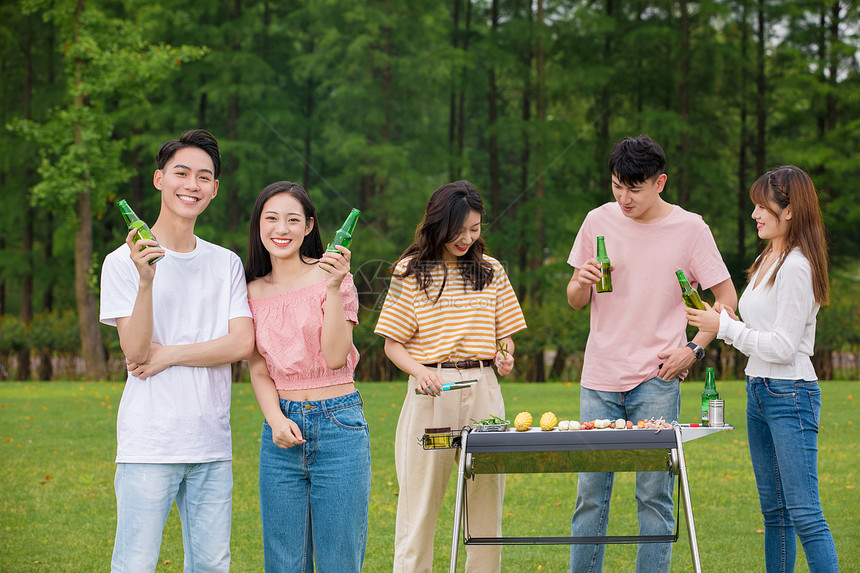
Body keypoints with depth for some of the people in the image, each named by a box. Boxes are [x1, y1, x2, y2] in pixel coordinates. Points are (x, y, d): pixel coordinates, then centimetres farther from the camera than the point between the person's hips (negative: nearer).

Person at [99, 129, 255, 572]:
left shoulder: (226, 264, 11)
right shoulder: (124, 261, -1)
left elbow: (243, 343, -1)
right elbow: (135, 350, -10)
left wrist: (169, 355, -9)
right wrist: (146, 281, -25)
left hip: (212, 445, 4)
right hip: (148, 442, -4)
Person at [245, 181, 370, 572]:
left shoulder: (329, 276, -2)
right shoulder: (254, 291, 9)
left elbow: (336, 356, -11)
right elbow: (259, 370, 8)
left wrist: (334, 289, -20)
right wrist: (276, 420, -10)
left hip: (338, 424, -3)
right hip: (282, 427, 3)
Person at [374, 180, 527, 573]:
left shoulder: (491, 270, 11)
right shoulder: (411, 271, 2)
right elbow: (393, 344, 2)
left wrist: (506, 356, -5)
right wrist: (420, 370, -17)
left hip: (483, 389, 3)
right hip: (431, 391, -3)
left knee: (486, 500, 3)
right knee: (420, 501, -3)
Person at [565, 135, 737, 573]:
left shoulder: (690, 229, -1)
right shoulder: (599, 221, 6)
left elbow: (727, 298, 6)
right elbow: (575, 302, 13)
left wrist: (694, 349, -5)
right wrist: (582, 284, -10)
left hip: (657, 382, -2)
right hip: (600, 379, 2)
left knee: (655, 494, -2)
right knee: (590, 492, 3)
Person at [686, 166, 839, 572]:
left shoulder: (797, 267, -15)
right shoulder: (767, 260, 14)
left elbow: (783, 346, -18)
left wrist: (725, 327, -12)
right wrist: (729, 322, 3)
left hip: (792, 394, -10)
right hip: (758, 393, 10)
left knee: (804, 513, -12)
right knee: (774, 511, 12)